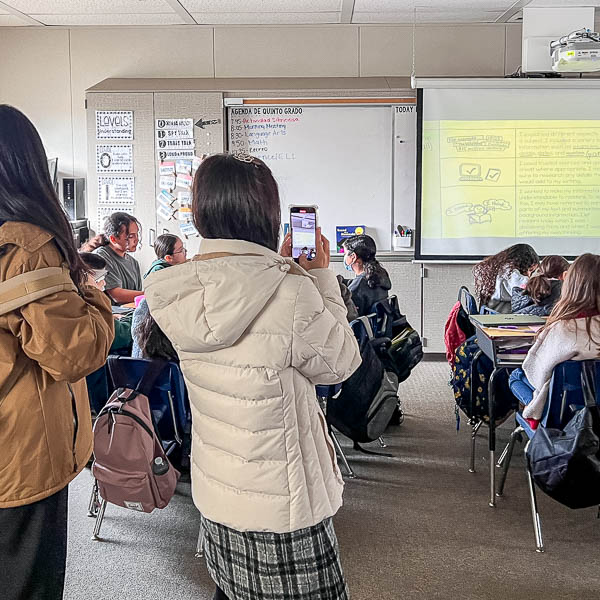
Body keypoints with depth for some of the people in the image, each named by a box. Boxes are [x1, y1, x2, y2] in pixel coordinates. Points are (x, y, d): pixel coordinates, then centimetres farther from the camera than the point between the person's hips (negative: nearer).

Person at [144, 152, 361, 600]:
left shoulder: (182, 291, -6)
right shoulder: (290, 293, -26)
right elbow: (341, 362, -9)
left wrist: (281, 268, 9)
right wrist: (322, 276, -2)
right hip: (279, 510, -6)